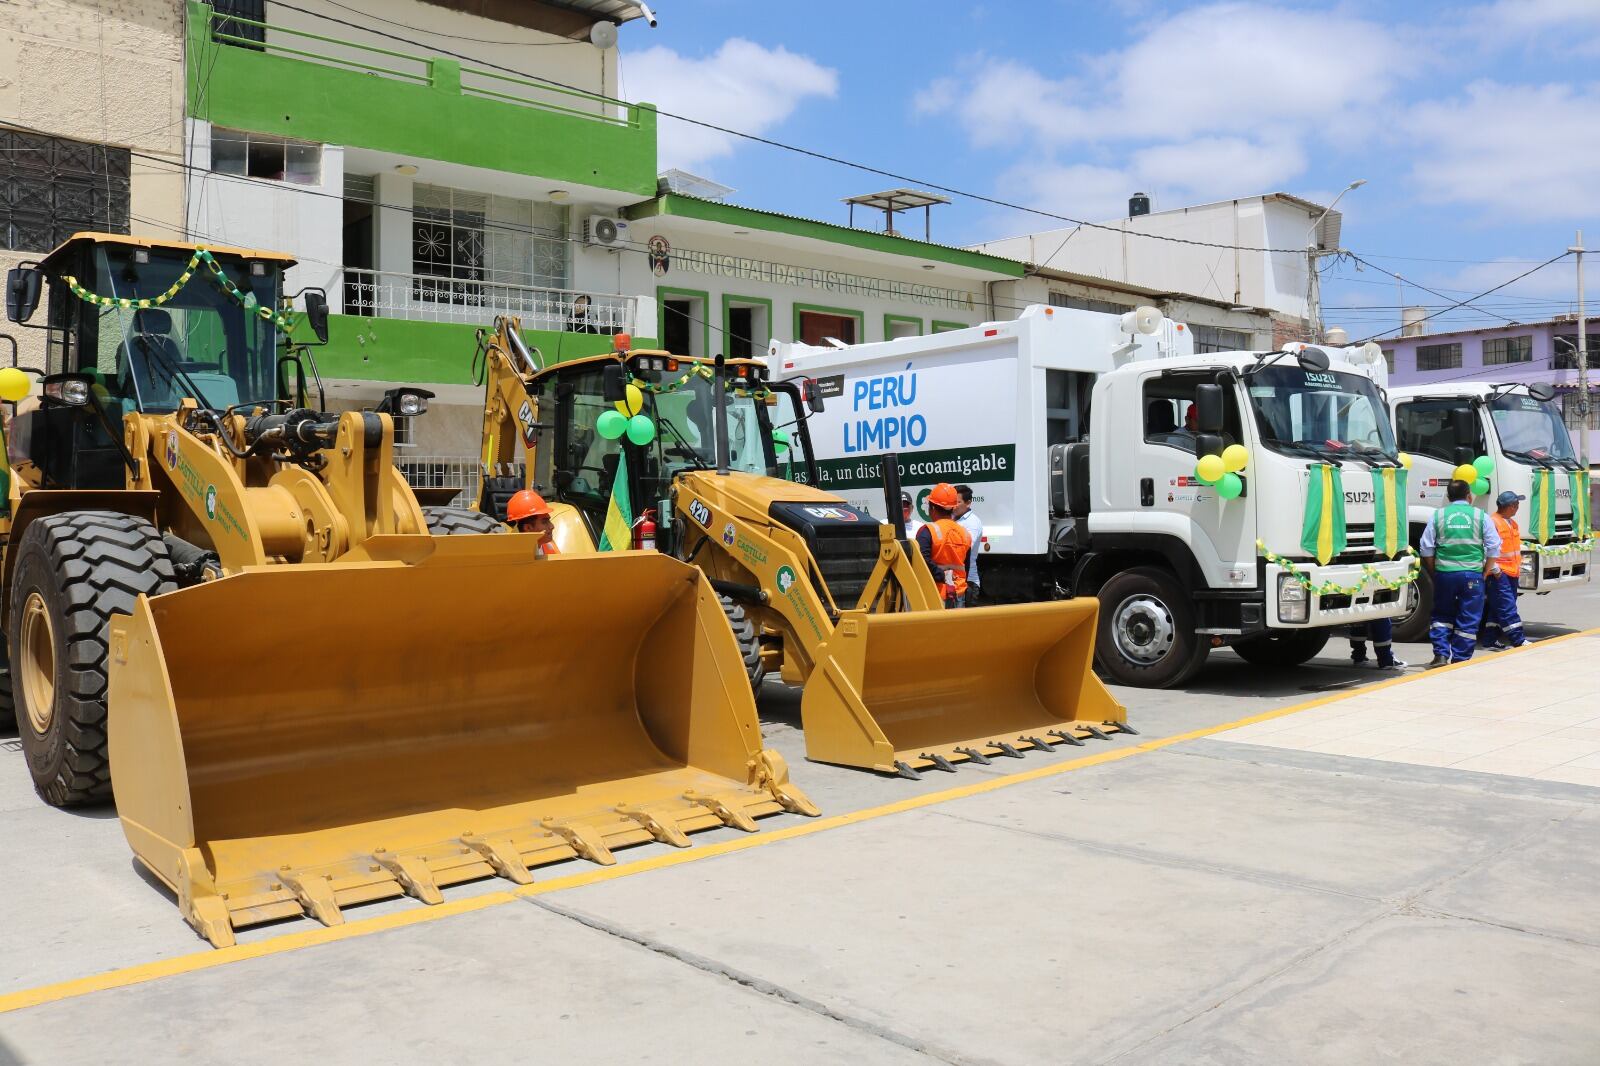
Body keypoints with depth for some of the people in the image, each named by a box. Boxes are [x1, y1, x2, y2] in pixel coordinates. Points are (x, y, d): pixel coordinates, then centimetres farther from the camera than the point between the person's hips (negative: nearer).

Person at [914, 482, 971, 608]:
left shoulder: (927, 531, -12)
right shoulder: (964, 533, 8)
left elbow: (923, 562, -26)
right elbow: (966, 567, 14)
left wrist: (942, 576, -15)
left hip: (935, 595, -6)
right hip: (959, 594, 6)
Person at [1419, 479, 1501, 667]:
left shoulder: (1437, 516, 3)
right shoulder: (1481, 516, 2)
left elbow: (1426, 550, 3)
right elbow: (1494, 548, 1)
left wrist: (1434, 573, 12)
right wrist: (1485, 573, 10)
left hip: (1444, 573, 1)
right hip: (1472, 575, -1)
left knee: (1441, 616, 15)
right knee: (1468, 621, 6)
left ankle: (1441, 655, 3)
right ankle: (1460, 660, 7)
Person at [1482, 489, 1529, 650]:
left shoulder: (1512, 523, 17)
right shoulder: (1493, 523, -13)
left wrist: (1519, 566, 21)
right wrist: (1495, 569, -19)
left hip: (1512, 572, 9)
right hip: (1499, 574, -9)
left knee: (1497, 608, 11)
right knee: (1507, 607, -10)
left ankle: (1491, 640, 14)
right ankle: (1519, 640, -11)